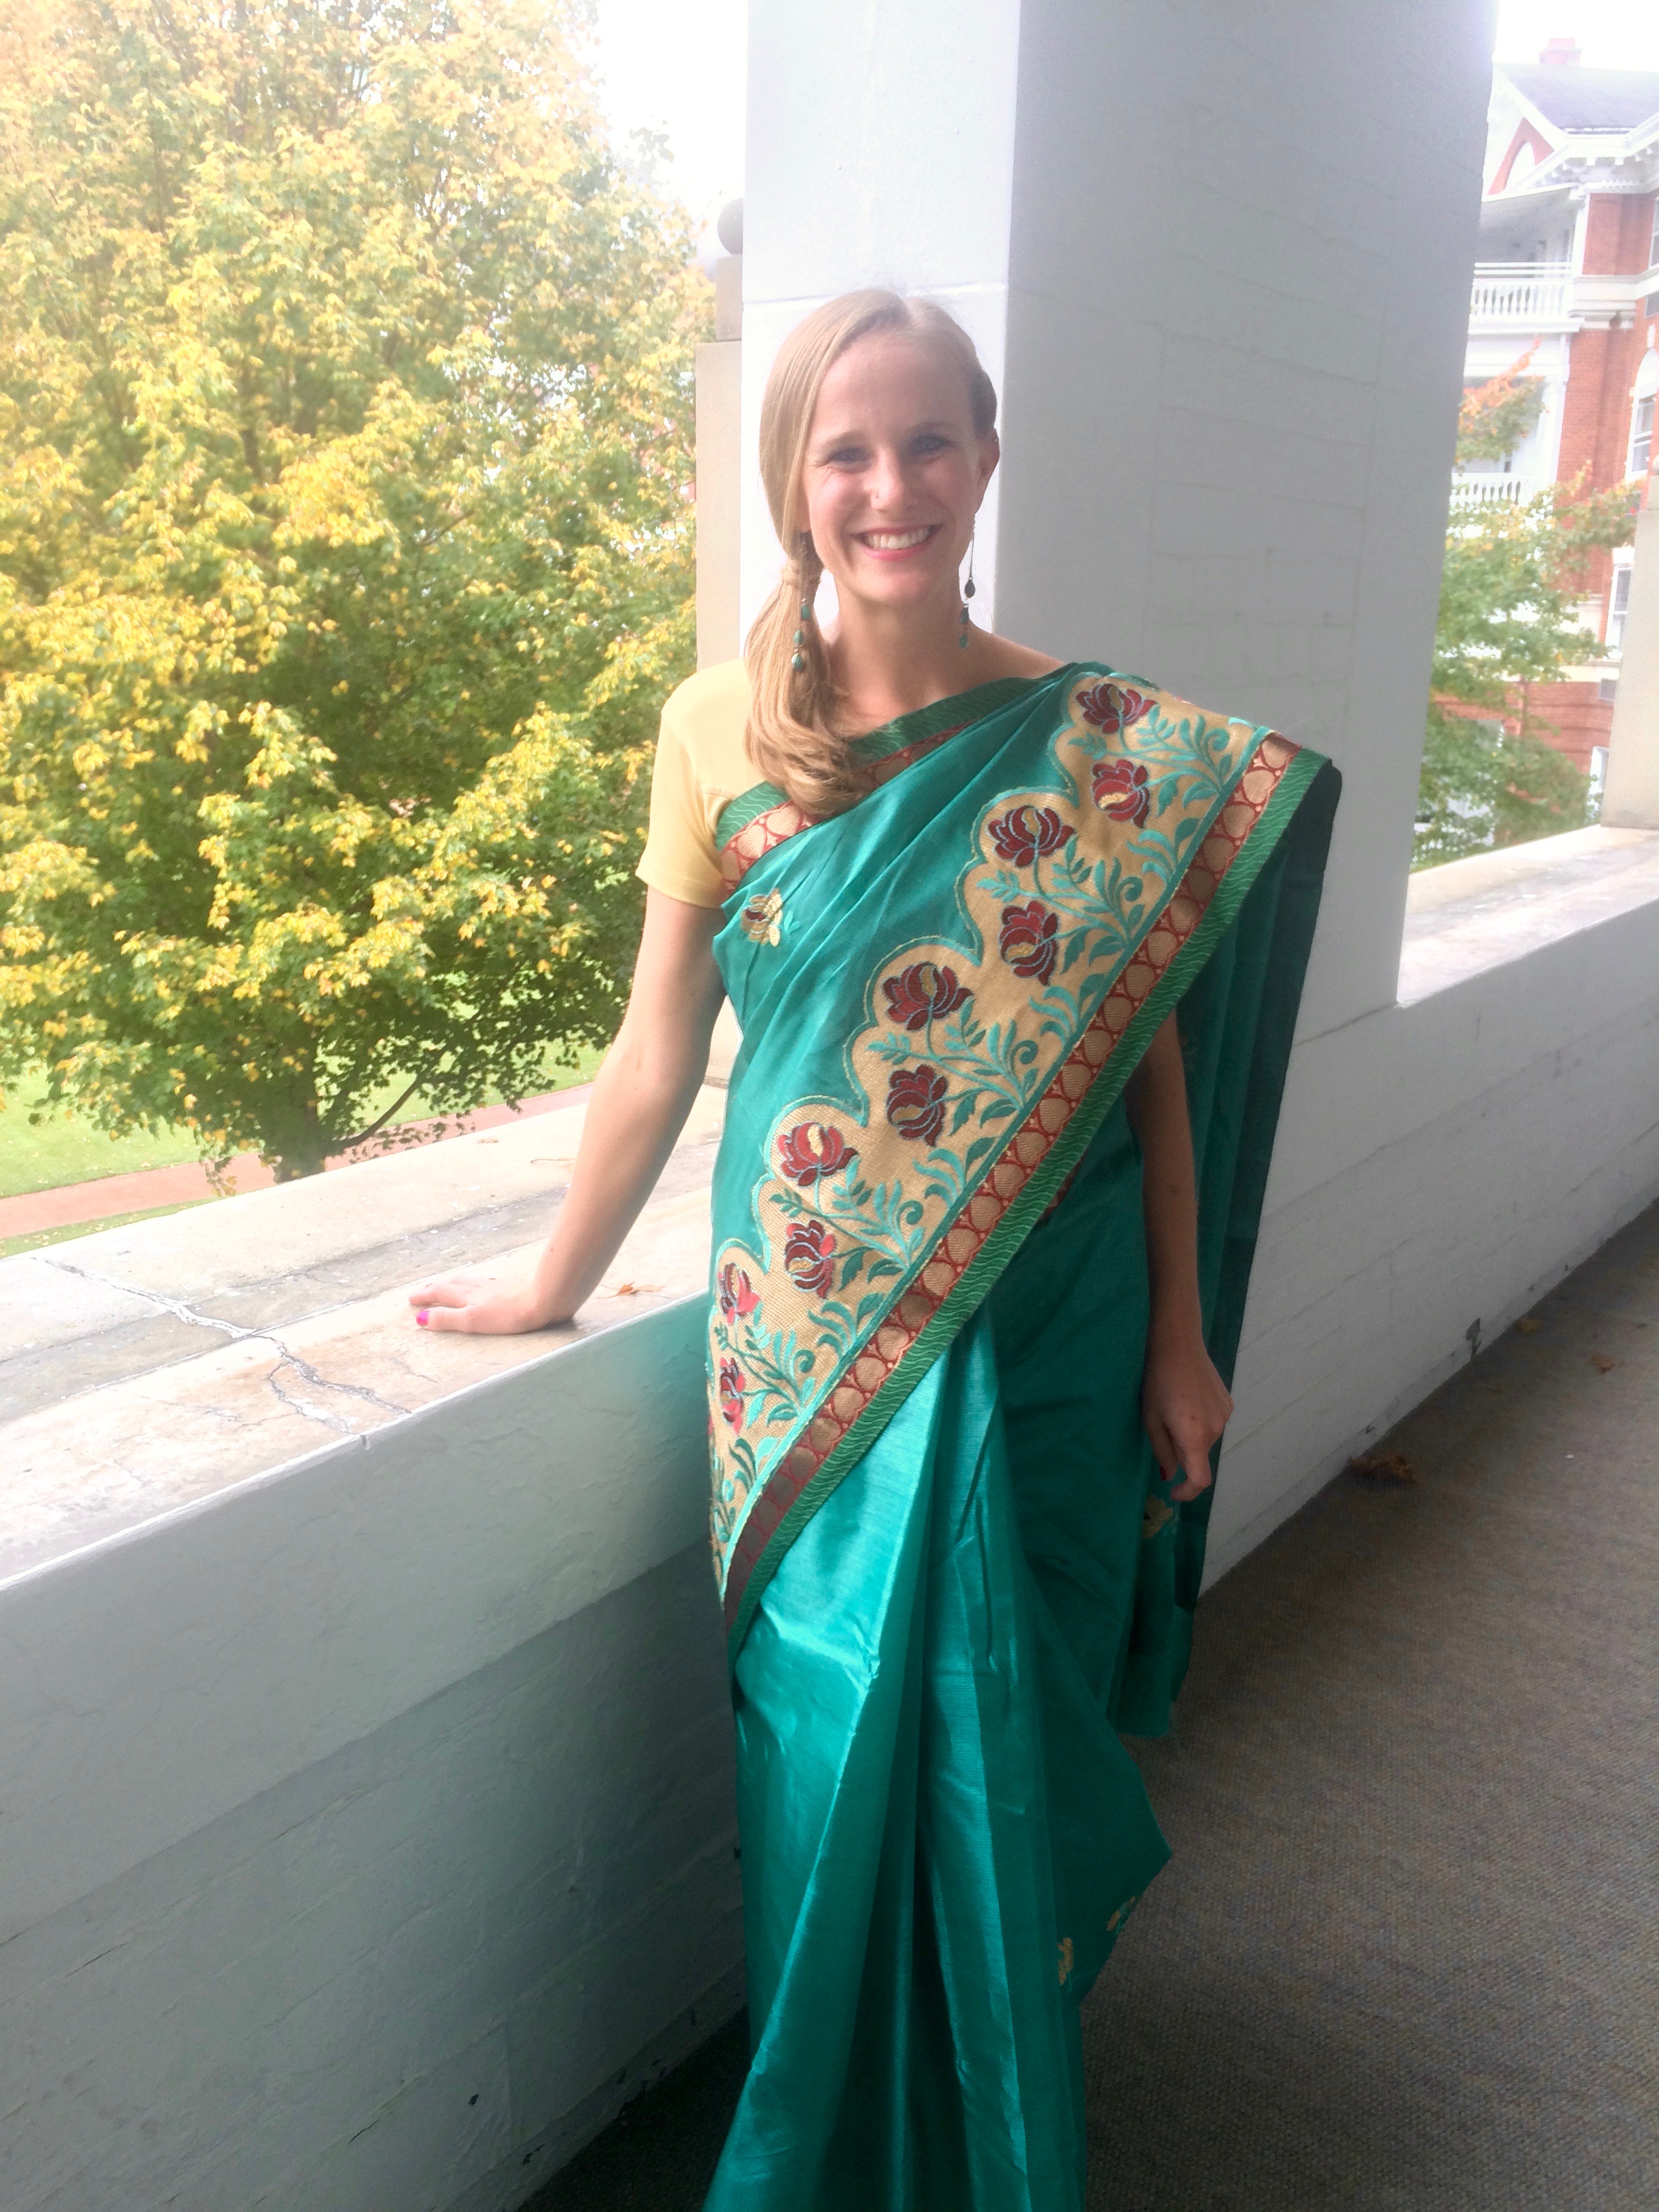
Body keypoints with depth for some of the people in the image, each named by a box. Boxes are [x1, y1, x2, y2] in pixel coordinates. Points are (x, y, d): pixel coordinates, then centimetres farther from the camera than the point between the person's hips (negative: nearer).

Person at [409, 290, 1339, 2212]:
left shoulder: (1101, 741, -4)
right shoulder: (719, 736, -2)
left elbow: (1150, 1058, 0)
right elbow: (658, 1050, 4)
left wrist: (1181, 1336, 1)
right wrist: (552, 1287, 10)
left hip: (1034, 1343, 0)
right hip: (810, 1343, 1)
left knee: (989, 1729, 12)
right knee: (831, 1735, 9)